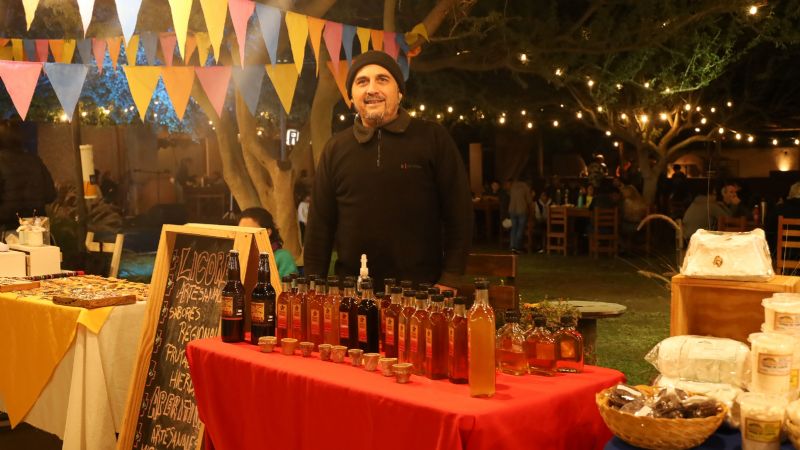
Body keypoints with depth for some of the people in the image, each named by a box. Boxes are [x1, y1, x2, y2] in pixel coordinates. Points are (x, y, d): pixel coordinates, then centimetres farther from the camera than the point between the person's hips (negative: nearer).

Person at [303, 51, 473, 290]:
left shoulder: (433, 138, -1)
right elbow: (320, 223, 9)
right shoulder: (335, 148, 9)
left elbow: (459, 212, -2)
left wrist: (450, 280, -8)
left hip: (421, 290, -2)